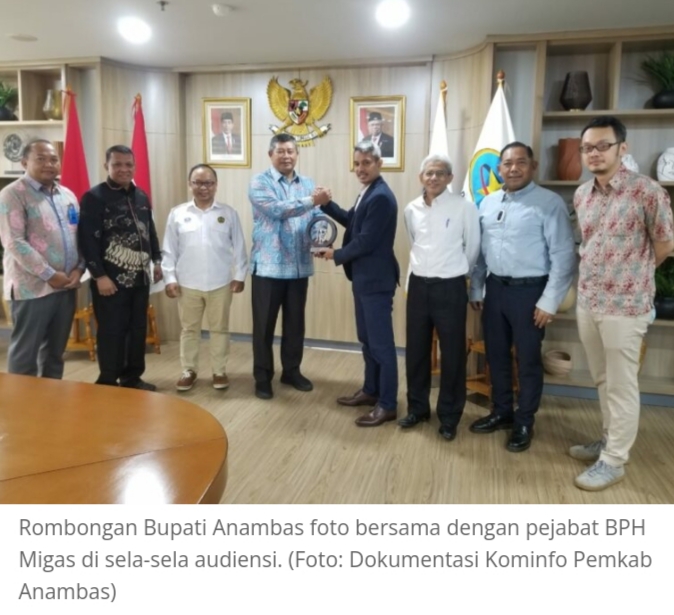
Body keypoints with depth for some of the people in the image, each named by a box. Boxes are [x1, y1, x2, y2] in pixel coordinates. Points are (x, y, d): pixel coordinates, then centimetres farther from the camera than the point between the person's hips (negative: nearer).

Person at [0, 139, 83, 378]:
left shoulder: (67, 195, 13)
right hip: (33, 287, -6)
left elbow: (79, 236, 15)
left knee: (55, 350, 14)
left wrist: (78, 269, -1)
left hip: (67, 286, 6)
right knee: (25, 352, 1)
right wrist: (49, 275, -16)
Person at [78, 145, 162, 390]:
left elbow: (150, 231, 22)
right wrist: (99, 276, -18)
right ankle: (108, 383, 13)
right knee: (111, 332, 0)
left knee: (138, 329, 12)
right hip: (111, 279, -6)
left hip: (140, 277, 7)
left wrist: (156, 260, 17)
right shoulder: (94, 197, -8)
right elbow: (87, 240, -14)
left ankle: (132, 377, 26)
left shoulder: (141, 196, 13)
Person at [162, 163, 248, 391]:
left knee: (219, 328, 10)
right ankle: (189, 370, 25)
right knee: (189, 329, 11)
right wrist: (170, 278, -2)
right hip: (187, 284, 1)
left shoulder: (228, 213, 1)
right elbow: (169, 250, 2)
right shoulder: (178, 213, 1)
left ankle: (219, 370, 22)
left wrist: (239, 275, -2)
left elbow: (239, 247, 2)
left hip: (220, 283, 0)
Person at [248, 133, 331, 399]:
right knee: (264, 325, 4)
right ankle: (263, 377, 17)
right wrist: (312, 200, -31)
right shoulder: (260, 183, -5)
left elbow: (316, 218, 7)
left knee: (295, 322, 13)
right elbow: (276, 210, -22)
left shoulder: (307, 184, 10)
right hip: (268, 266, -4)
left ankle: (291, 371, 29)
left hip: (299, 266, 5)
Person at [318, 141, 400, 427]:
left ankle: (387, 404, 8)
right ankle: (370, 390, 33)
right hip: (363, 277, 10)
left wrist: (336, 255, -8)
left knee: (381, 342, -2)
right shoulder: (368, 192, 12)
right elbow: (352, 221, 22)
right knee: (367, 338, 19)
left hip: (376, 280, -10)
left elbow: (366, 241, -22)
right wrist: (326, 204, 9)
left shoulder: (381, 197, -20)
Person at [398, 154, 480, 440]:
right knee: (416, 350, 11)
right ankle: (418, 407, 29)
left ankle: (449, 416, 20)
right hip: (418, 285, 4)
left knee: (452, 354, 4)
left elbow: (473, 248, 1)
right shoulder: (411, 209, 4)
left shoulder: (464, 207, -9)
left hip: (450, 287, -4)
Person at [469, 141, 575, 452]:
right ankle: (501, 412, 34)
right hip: (495, 288, 6)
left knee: (527, 360, 6)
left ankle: (524, 422, 24)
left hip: (529, 290, -5)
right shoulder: (488, 203, 8)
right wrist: (476, 289, 12)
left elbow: (563, 255, -12)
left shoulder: (549, 202, -10)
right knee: (496, 355, 15)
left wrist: (549, 301, -15)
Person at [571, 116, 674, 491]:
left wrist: (632, 275, 8)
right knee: (603, 381, 18)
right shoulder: (581, 195, 7)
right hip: (587, 302, 6)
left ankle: (614, 460, 16)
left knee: (621, 385, 4)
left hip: (625, 306, -6)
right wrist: (603, 273, 13)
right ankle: (609, 441, 35)